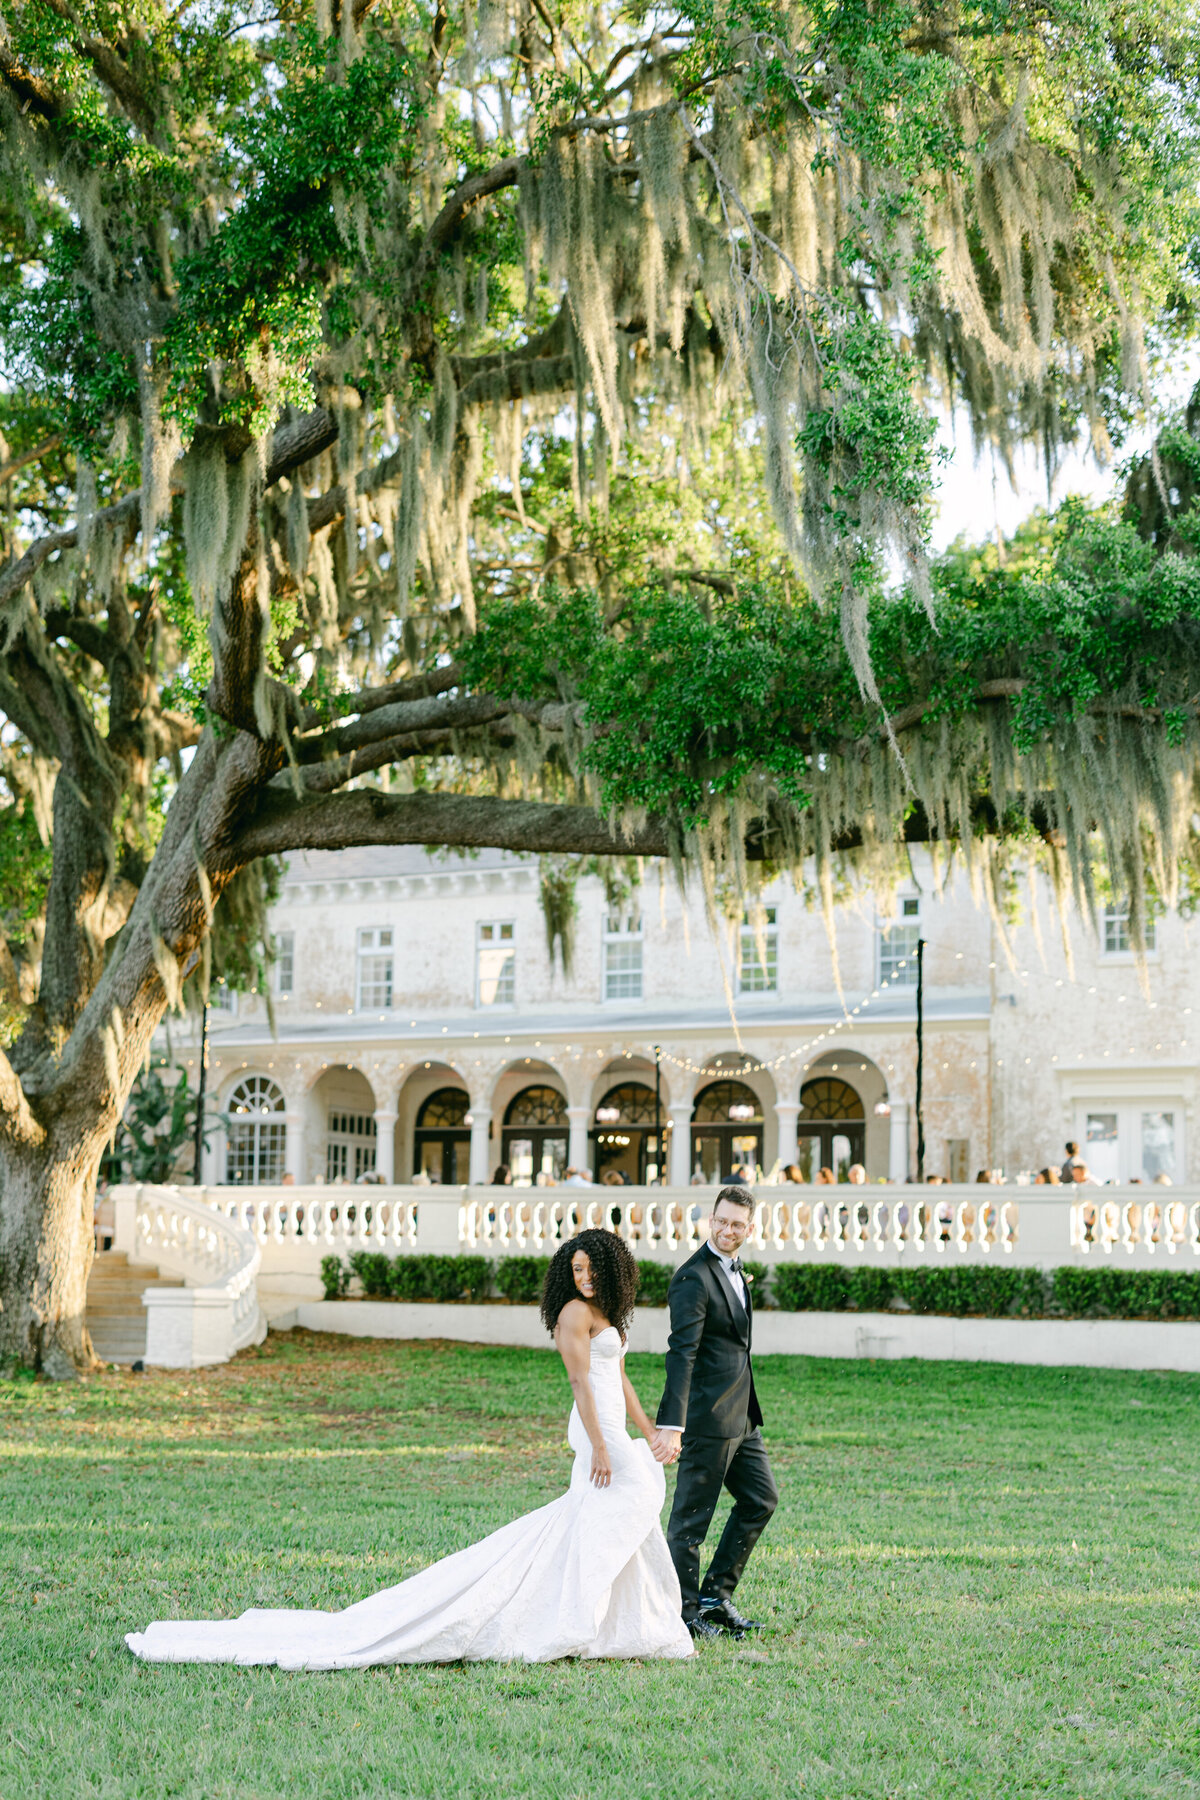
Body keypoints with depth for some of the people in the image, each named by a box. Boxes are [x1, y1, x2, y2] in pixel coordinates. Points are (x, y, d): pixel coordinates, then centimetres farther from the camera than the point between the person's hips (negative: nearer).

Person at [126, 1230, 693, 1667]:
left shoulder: (606, 1315, 16)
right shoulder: (574, 1312, -14)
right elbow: (580, 1382, -19)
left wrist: (651, 1433, 24)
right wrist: (600, 1446, -23)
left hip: (613, 1432, 9)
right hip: (598, 1432, -9)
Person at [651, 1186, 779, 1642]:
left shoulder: (734, 1270, 13)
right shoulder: (694, 1278, -17)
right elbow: (681, 1353, -25)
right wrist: (671, 1425, -31)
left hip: (740, 1416, 10)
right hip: (708, 1416, -10)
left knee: (762, 1498, 15)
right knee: (692, 1515, 1)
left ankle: (715, 1598, 23)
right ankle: (683, 1611, 13)